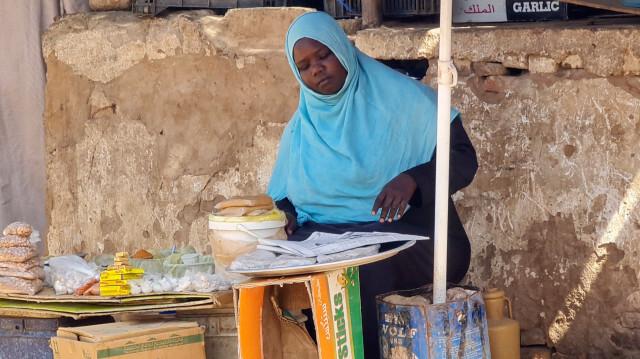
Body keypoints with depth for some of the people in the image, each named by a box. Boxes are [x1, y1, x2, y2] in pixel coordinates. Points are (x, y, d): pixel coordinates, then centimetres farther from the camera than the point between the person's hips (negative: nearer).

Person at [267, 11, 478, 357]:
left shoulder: (400, 98, 1)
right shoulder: (299, 129, 15)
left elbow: (464, 159, -2)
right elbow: (281, 197, 20)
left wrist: (412, 179, -21)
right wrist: (282, 214, -5)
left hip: (411, 235, -3)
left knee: (364, 269, -36)